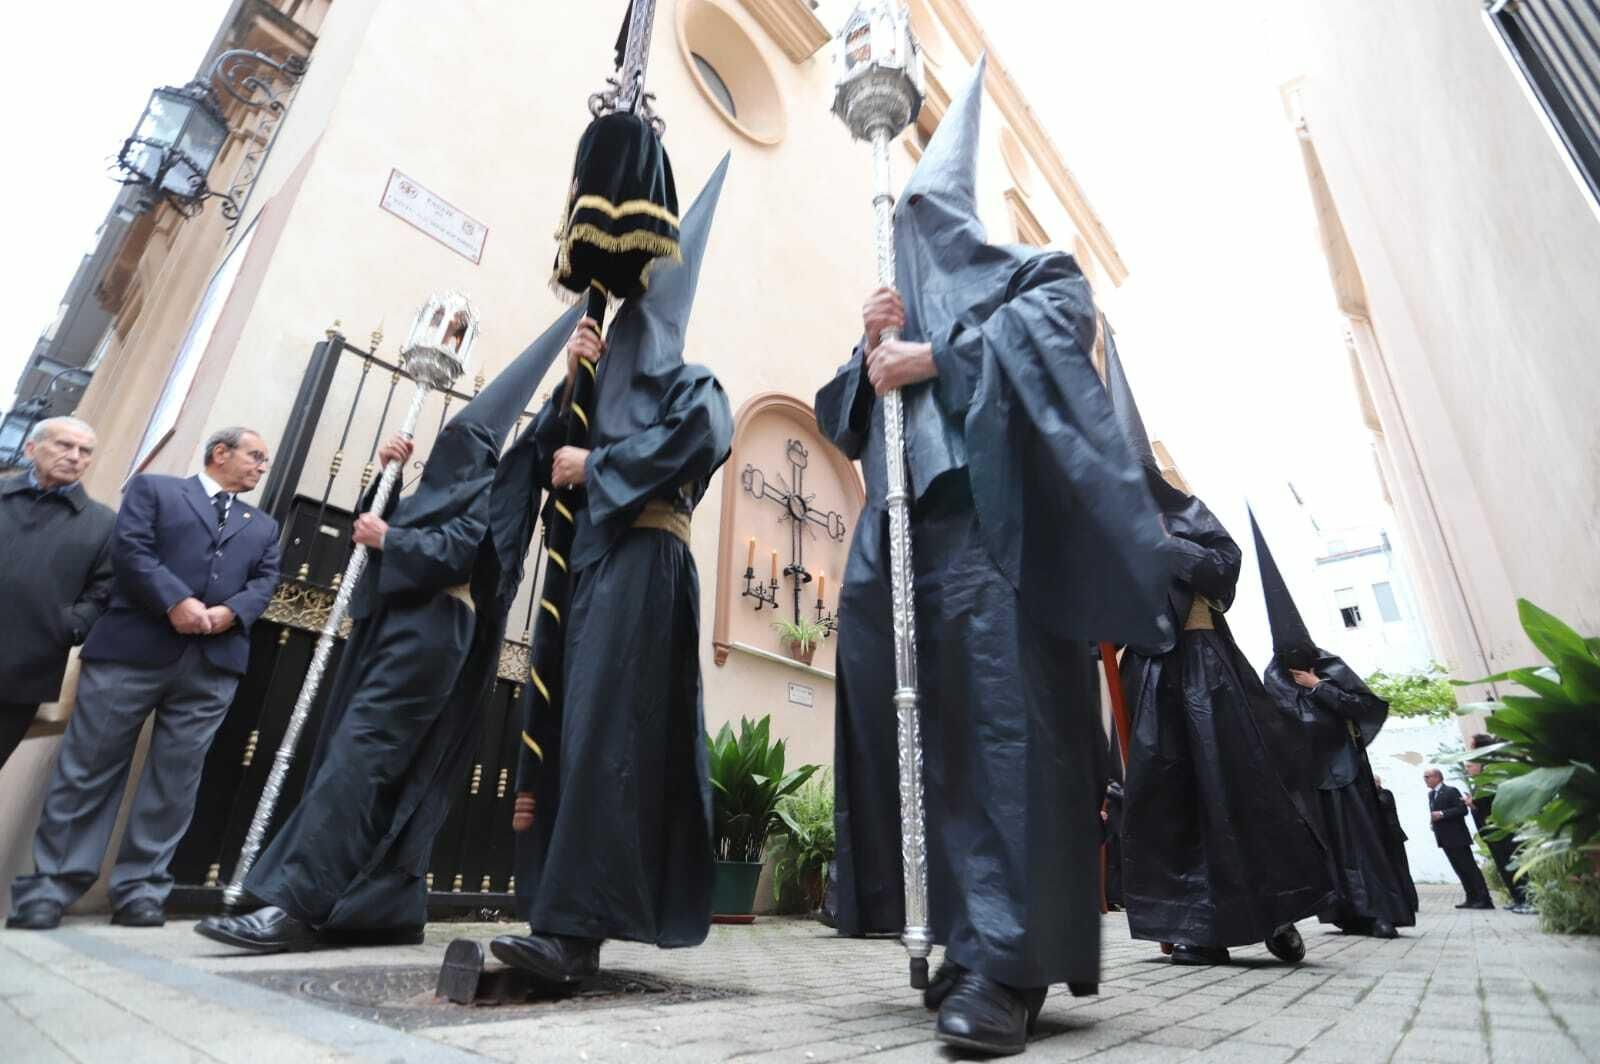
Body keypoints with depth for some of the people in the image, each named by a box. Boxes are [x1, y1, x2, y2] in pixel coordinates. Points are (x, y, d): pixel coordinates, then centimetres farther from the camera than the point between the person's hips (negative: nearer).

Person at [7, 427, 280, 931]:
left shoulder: (264, 526, 24)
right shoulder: (152, 488, 13)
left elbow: (265, 581, 11)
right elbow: (129, 549, -2)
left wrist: (231, 612, -10)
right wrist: (176, 601, -15)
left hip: (214, 661, 3)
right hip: (134, 647, -3)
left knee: (175, 780, 3)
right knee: (87, 768, 2)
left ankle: (141, 889, 9)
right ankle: (50, 885, 13)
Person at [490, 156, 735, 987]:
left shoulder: (688, 383, 12)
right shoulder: (609, 389, 31)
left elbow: (702, 432, -12)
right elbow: (546, 462, 19)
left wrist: (595, 465, -8)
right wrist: (573, 381, 8)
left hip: (642, 560, -7)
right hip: (588, 561, 8)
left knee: (602, 730, -18)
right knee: (562, 727, 0)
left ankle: (573, 926, -19)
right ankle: (572, 917, 4)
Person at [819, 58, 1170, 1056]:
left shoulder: (1026, 270, 22)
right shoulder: (895, 306, 33)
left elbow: (1062, 315, -2)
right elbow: (841, 412, 22)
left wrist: (933, 359, -5)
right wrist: (874, 349, 4)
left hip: (991, 514, -5)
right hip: (898, 531, 5)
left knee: (1002, 722, -15)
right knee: (920, 727, -2)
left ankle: (1005, 961, -13)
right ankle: (968, 940, 5)